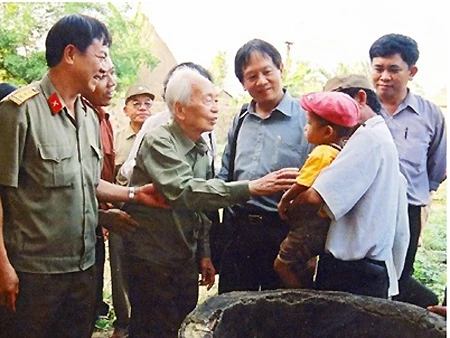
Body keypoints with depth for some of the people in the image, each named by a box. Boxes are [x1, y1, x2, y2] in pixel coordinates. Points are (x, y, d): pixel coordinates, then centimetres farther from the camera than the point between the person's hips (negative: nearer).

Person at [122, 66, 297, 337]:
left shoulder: (203, 149, 6)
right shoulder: (159, 142, -19)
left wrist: (204, 253, 11)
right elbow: (184, 191, -34)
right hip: (152, 261, -7)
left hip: (186, 261, 7)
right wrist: (251, 188, -39)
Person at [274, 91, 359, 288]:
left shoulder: (321, 154, -20)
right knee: (305, 264, 24)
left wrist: (285, 202, -2)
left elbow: (301, 186, -18)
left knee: (282, 263, 1)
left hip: (312, 223, -10)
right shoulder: (343, 152, 7)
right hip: (328, 223, 10)